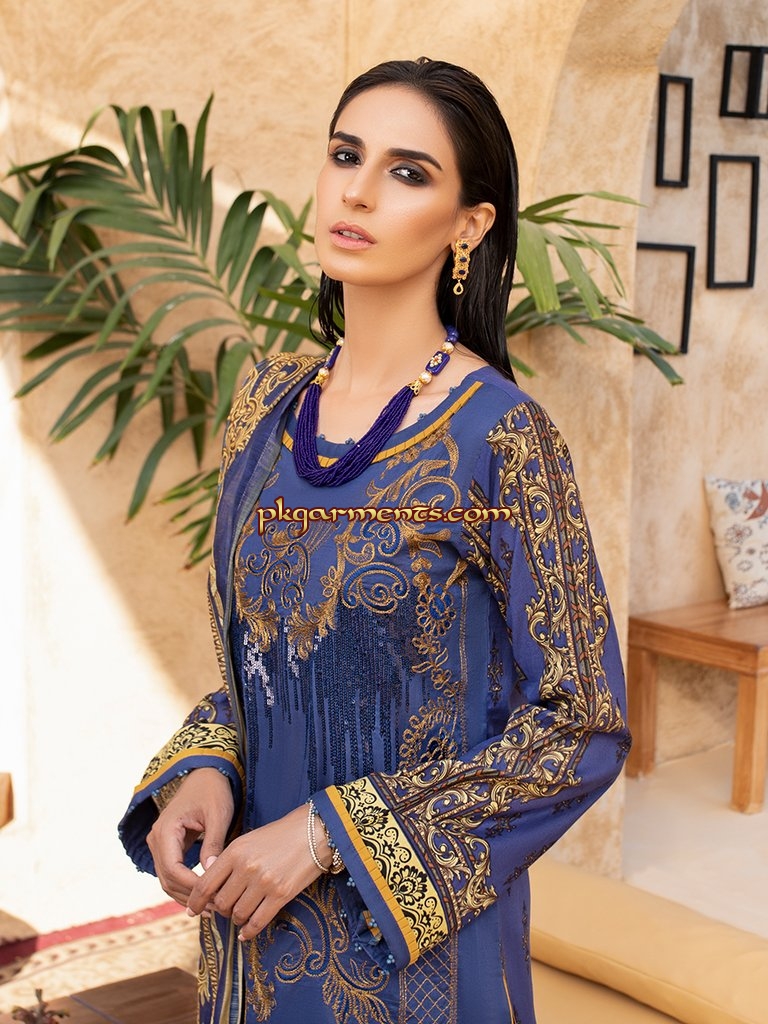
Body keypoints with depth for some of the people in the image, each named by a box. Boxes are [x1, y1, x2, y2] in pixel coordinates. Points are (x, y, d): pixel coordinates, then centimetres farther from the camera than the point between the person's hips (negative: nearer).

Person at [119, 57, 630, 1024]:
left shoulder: (500, 436, -18)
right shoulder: (269, 400, -1)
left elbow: (582, 727, -15)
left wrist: (331, 832, -18)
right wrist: (202, 771, -10)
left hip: (412, 926, -5)